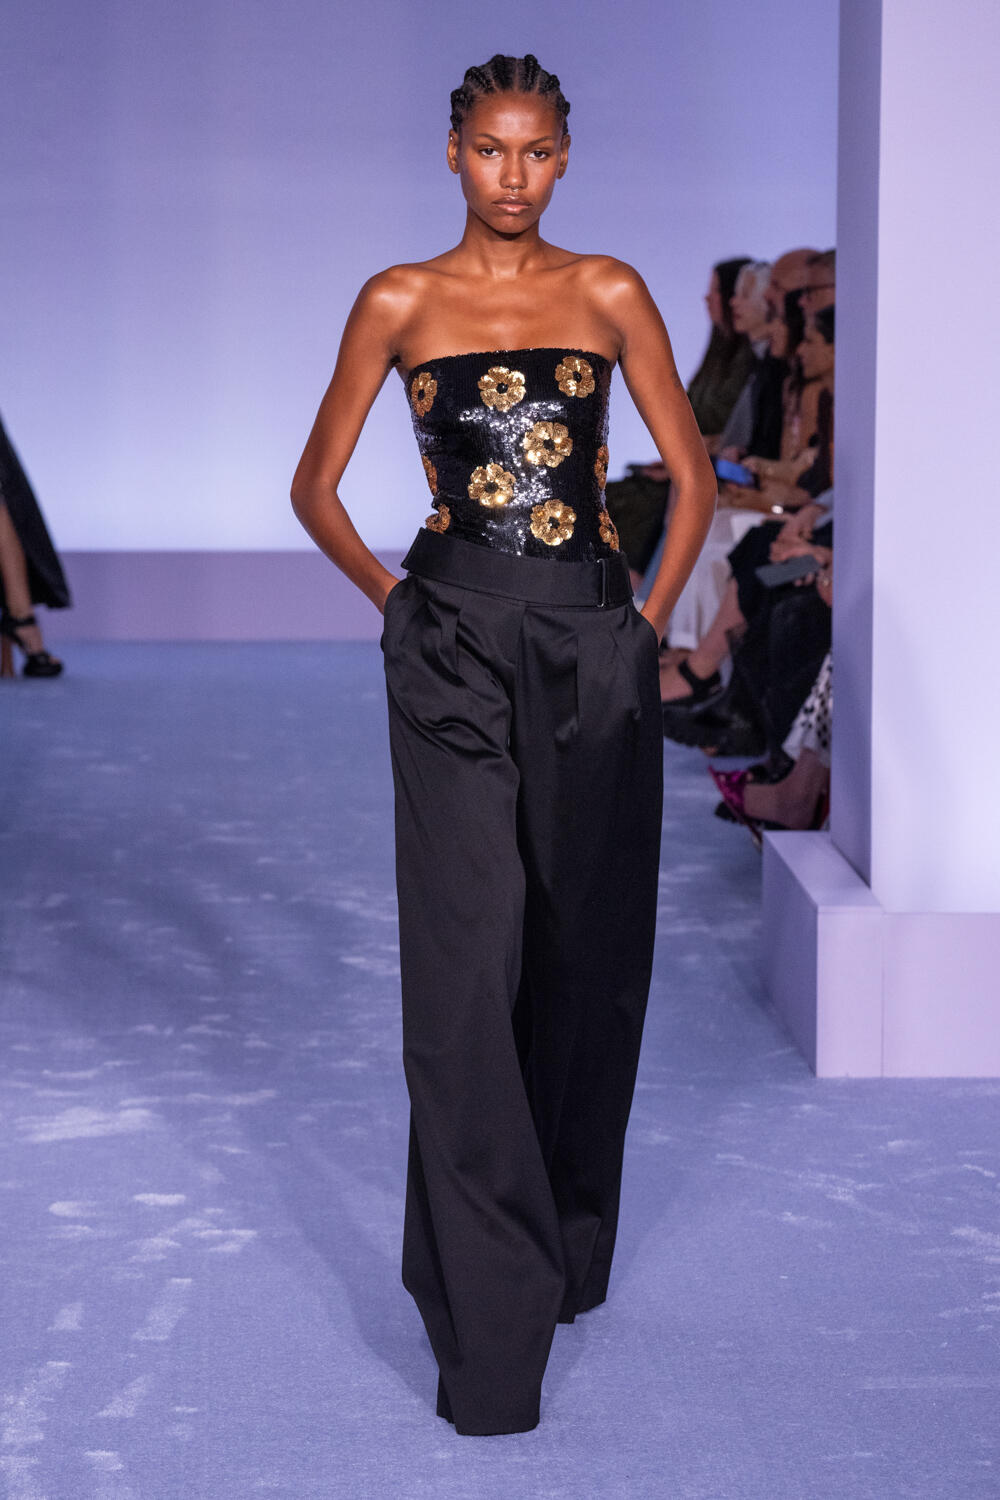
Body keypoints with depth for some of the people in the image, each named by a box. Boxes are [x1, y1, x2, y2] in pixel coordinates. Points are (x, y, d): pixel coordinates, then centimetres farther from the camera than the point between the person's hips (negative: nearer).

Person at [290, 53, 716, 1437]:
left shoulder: (609, 294, 7)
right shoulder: (401, 303, 4)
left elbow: (693, 472, 11)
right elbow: (316, 487, 10)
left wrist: (651, 619, 5)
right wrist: (400, 605, 7)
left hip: (592, 646, 2)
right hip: (456, 653, -2)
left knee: (586, 958, 8)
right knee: (469, 967, -7)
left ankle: (570, 1245, 28)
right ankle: (490, 1323, -4)